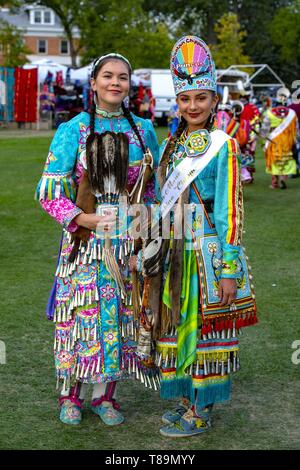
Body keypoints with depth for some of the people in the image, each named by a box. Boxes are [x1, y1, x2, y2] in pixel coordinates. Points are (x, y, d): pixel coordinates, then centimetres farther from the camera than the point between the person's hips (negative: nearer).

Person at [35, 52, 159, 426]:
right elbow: (49, 189, -5)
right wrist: (84, 218, -18)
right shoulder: (72, 131, -2)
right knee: (81, 314, 2)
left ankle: (105, 394, 23)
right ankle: (71, 395, 21)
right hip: (85, 240, -2)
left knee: (120, 315, 7)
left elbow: (154, 188, 12)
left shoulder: (143, 130, 7)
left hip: (130, 242, 3)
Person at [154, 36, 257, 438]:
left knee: (207, 326, 3)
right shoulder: (171, 144, 10)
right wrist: (159, 253, 14)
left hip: (209, 250, -6)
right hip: (175, 251, 6)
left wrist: (229, 269, -15)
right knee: (178, 325, 13)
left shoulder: (223, 145, -9)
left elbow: (230, 210, -12)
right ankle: (185, 398, 28)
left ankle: (202, 412, 15)